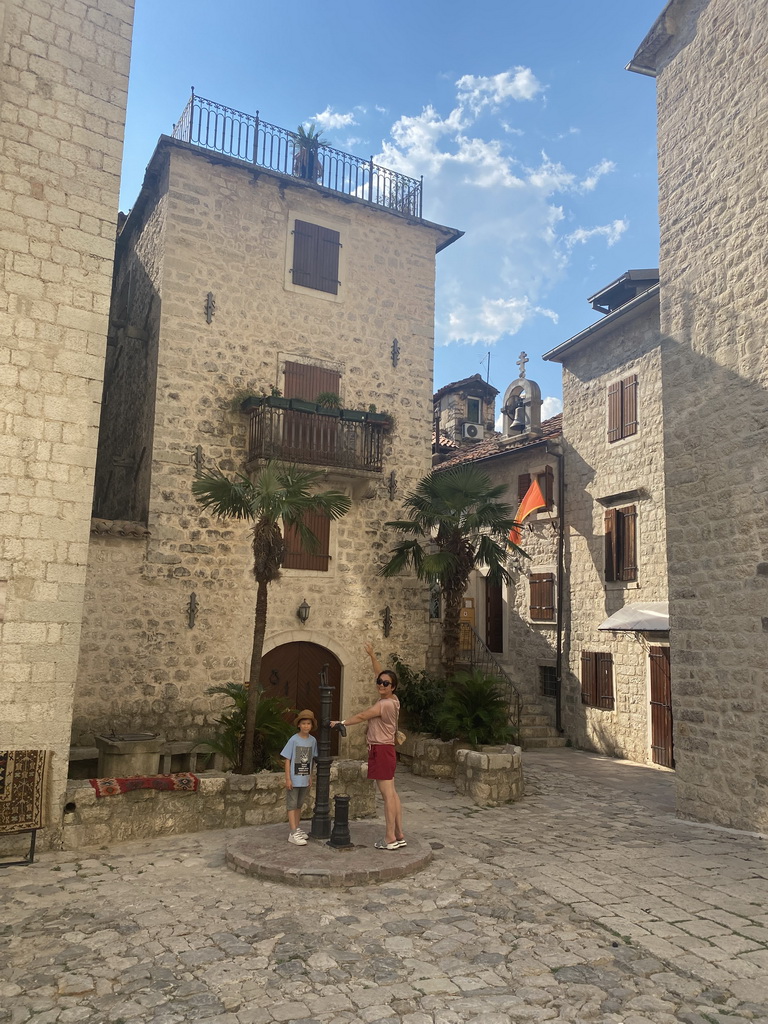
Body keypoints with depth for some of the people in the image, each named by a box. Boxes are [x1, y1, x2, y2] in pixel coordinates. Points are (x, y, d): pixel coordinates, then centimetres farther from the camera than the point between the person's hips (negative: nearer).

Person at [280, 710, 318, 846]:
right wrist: (288, 779, -14)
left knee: (299, 805, 18)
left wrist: (310, 778, 12)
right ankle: (293, 833, -1)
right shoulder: (294, 740, -14)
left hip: (305, 780, 5)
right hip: (294, 779, -5)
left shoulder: (312, 740, 1)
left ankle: (298, 828, 29)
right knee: (292, 805, -1)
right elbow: (287, 760, -11)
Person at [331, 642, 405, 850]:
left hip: (381, 751, -10)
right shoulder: (391, 700, 8)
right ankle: (399, 836, 16)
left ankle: (390, 838, -2)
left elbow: (363, 716, -12)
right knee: (391, 794, 11)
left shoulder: (386, 704, -18)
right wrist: (372, 655, 20)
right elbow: (379, 673, 19)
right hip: (384, 750, 10)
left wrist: (341, 723, -1)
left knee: (387, 795, -6)